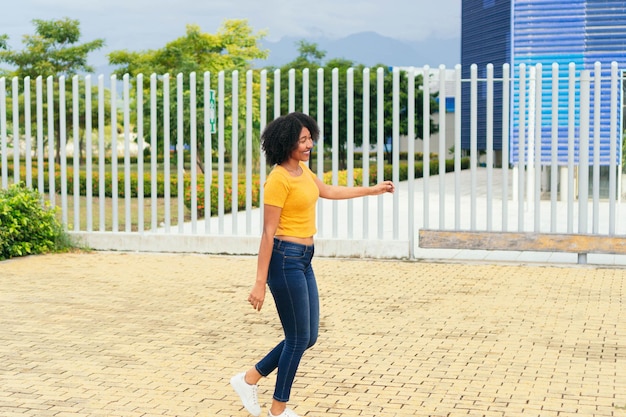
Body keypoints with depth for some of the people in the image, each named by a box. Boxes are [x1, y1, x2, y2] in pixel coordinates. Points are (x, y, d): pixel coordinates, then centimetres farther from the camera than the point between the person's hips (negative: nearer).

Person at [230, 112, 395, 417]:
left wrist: (371, 190, 36)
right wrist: (260, 283, -18)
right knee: (299, 338, 1)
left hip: (303, 260, 9)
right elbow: (268, 233, -18)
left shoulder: (302, 169, 9)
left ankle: (249, 379, 24)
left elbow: (328, 191, 27)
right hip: (285, 260, -9)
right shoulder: (278, 179, -18)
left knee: (308, 337, 13)